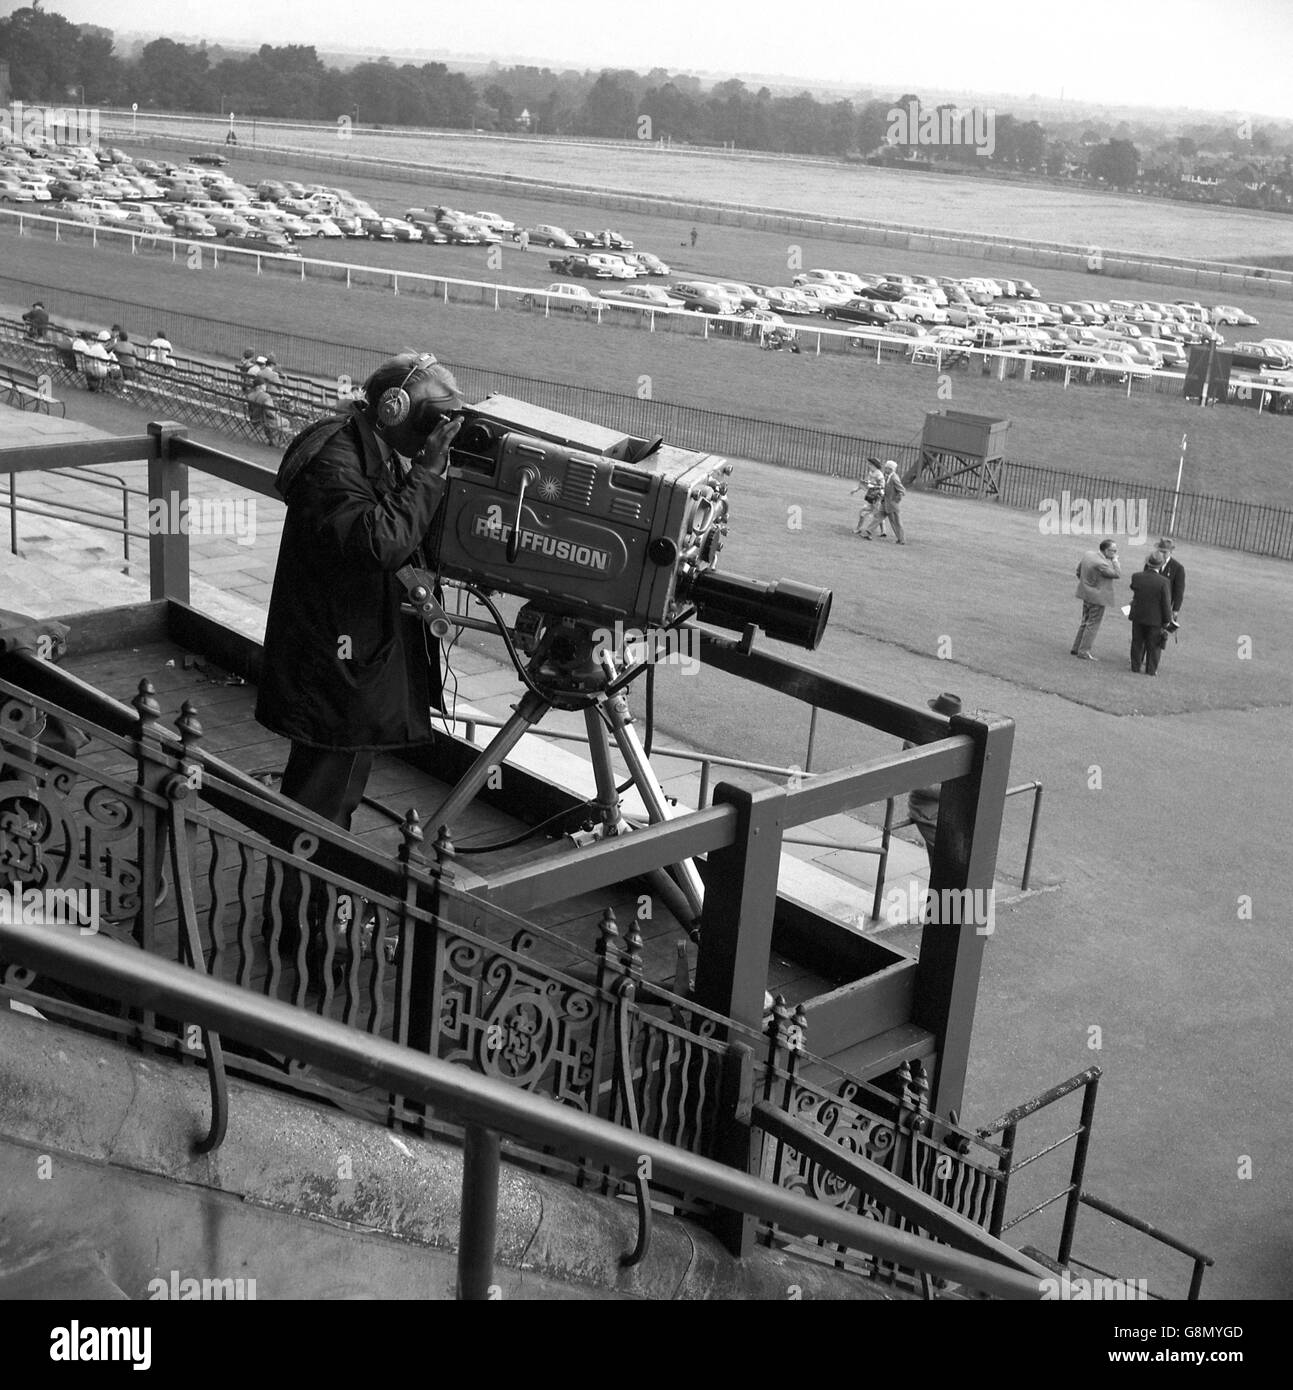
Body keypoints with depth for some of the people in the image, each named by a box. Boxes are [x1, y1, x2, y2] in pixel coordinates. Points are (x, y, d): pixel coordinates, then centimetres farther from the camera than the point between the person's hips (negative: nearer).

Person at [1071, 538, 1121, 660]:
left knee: (1085, 622, 20)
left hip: (1086, 594, 9)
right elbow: (1118, 574, -20)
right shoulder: (1101, 564, -27)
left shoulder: (1088, 554, 0)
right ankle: (1084, 652, 8)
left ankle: (1076, 648, 27)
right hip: (1097, 597, -9)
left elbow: (1078, 570, 12)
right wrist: (1115, 560, -13)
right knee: (1093, 624, 3)